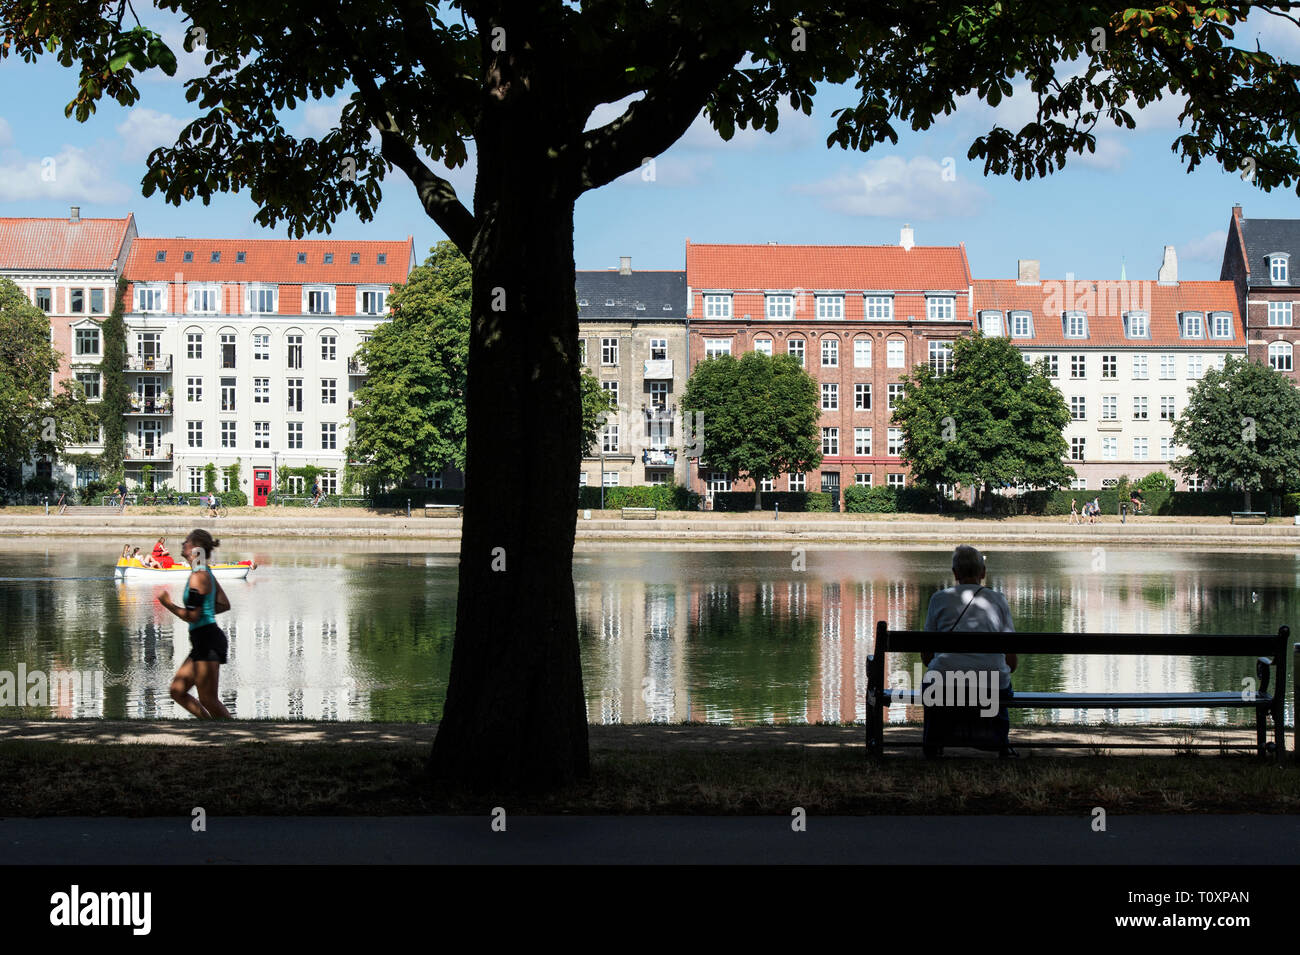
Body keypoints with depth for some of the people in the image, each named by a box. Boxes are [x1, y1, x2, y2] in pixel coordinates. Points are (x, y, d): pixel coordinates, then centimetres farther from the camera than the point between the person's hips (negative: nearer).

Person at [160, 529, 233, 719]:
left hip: (207, 641, -10)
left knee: (208, 700, -5)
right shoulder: (206, 573, 14)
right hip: (203, 645, 10)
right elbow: (224, 605, 20)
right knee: (177, 691, 11)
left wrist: (168, 604, -8)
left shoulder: (198, 577, -16)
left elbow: (192, 616, -19)